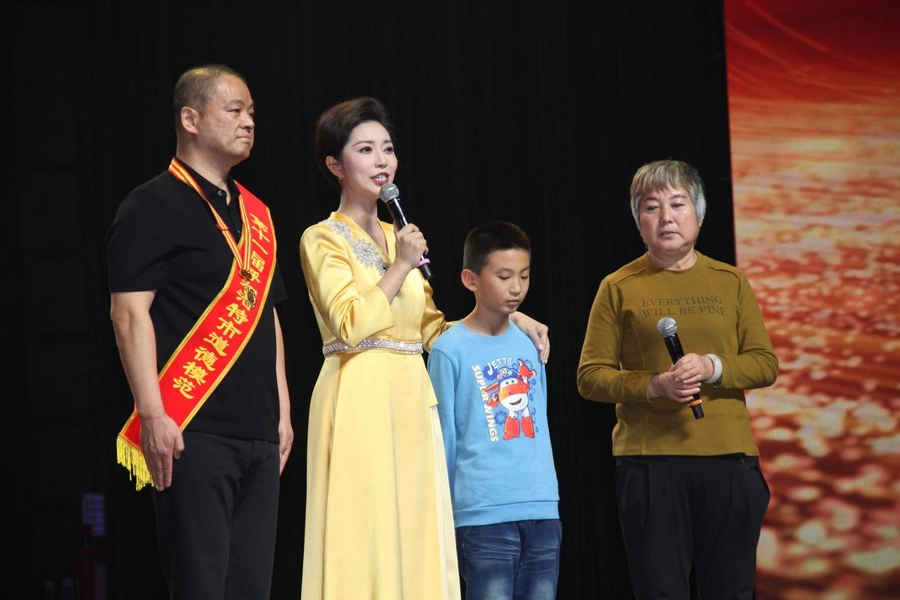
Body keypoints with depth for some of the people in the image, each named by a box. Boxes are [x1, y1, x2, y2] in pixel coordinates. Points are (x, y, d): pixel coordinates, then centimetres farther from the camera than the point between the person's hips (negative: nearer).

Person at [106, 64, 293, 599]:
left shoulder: (255, 214, 19)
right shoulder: (152, 208, -4)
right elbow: (129, 313, -11)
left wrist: (282, 410, 18)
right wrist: (152, 414, -18)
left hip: (259, 435, 7)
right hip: (193, 433, -7)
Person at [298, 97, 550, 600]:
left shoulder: (396, 237, 18)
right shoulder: (323, 240, -2)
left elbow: (432, 327, 21)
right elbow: (352, 324, -15)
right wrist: (401, 266, -10)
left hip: (411, 401, 7)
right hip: (361, 401, -7)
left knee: (416, 536, 3)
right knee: (365, 536, -9)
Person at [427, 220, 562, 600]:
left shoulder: (529, 344, 11)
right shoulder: (450, 351, -4)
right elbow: (444, 439, 0)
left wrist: (547, 496, 16)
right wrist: (445, 517, 2)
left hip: (543, 511, 5)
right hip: (485, 514, -5)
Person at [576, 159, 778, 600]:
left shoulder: (729, 281, 11)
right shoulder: (618, 288, 4)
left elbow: (766, 364, 7)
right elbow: (590, 377, 1)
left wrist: (713, 368, -12)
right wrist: (653, 386, -15)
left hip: (729, 457, 2)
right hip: (648, 459, -2)